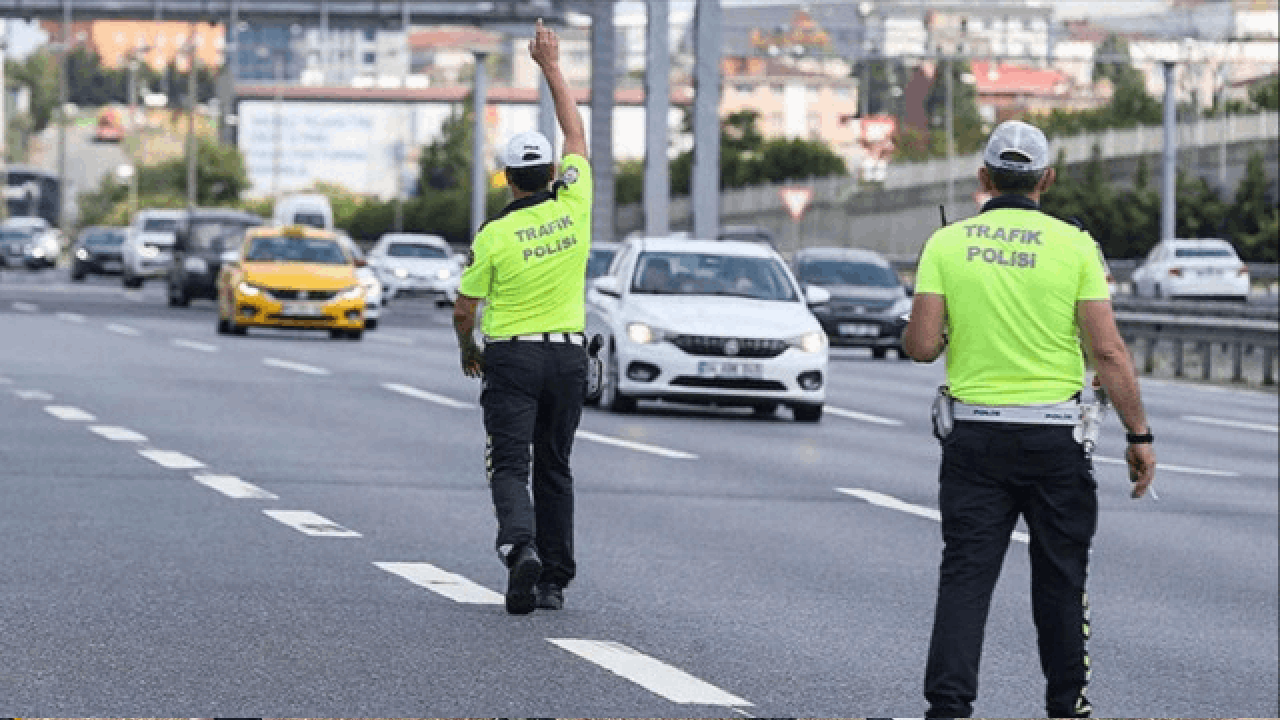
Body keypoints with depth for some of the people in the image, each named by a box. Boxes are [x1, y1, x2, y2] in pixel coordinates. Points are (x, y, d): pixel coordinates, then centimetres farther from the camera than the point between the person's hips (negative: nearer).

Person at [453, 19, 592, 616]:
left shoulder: (495, 235, -10)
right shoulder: (573, 206, -2)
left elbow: (464, 308, -2)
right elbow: (576, 133, 11)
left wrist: (468, 350, 18)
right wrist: (552, 67, 17)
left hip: (512, 358, -4)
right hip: (569, 354, 4)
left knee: (510, 466, -3)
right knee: (554, 467, 12)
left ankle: (521, 545, -30)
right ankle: (554, 580, 11)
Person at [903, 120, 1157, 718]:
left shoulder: (946, 243, -1)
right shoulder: (1074, 245, -5)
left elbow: (921, 345, -7)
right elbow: (1108, 352, -9)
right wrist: (1139, 435, -2)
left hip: (974, 433, 1)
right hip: (1054, 438, -1)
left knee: (965, 576, 1)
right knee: (1060, 578, 12)